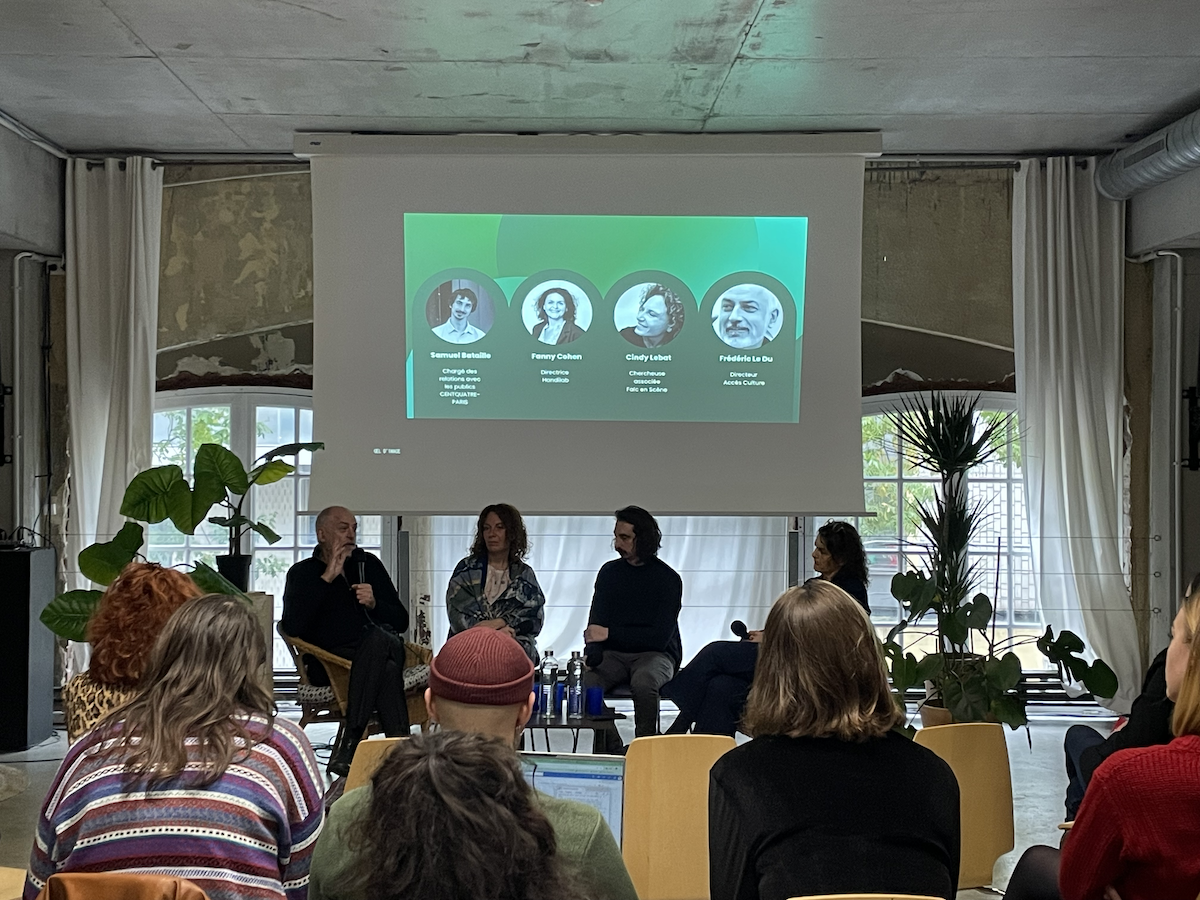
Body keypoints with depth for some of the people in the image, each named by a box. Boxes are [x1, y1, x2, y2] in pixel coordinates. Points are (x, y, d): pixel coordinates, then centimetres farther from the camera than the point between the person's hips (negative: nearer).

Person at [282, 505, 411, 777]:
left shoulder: (368, 563, 20)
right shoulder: (302, 573, 11)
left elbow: (401, 621, 16)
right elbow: (292, 626, -10)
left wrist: (374, 604, -6)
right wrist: (327, 577, -11)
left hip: (376, 652, 3)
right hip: (328, 664, -3)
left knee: (381, 638, -37)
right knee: (387, 668, -36)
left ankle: (348, 749, -40)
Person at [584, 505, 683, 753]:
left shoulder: (667, 579, -4)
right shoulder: (609, 572, 10)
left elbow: (660, 637, -12)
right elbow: (595, 624, 6)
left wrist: (610, 634, -15)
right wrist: (592, 651, -18)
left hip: (655, 654, -3)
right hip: (615, 654, 4)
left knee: (643, 682, -38)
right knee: (587, 682, -28)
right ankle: (611, 751, -14)